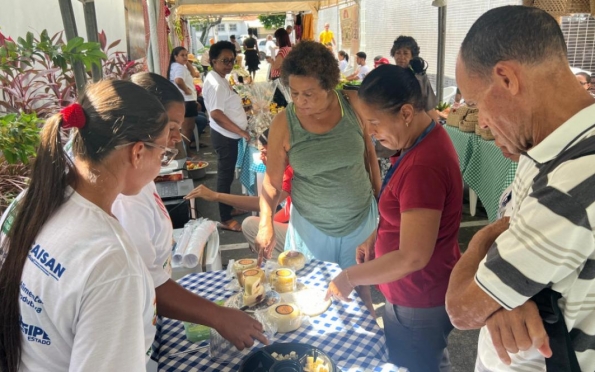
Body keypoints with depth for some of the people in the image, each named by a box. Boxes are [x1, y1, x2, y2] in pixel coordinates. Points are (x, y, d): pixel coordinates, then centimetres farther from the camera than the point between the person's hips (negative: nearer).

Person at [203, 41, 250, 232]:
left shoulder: (220, 80, 12)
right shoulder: (215, 83, -21)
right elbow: (216, 113, -28)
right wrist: (241, 132, -25)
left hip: (229, 135, 10)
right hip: (225, 136, -10)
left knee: (227, 174, 20)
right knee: (225, 176, -2)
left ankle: (228, 207, 35)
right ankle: (226, 219, 8)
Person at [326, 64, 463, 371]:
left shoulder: (423, 166, -32)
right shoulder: (424, 139, 0)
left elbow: (412, 257, -30)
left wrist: (350, 277, -20)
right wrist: (376, 237, 5)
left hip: (419, 302, -9)